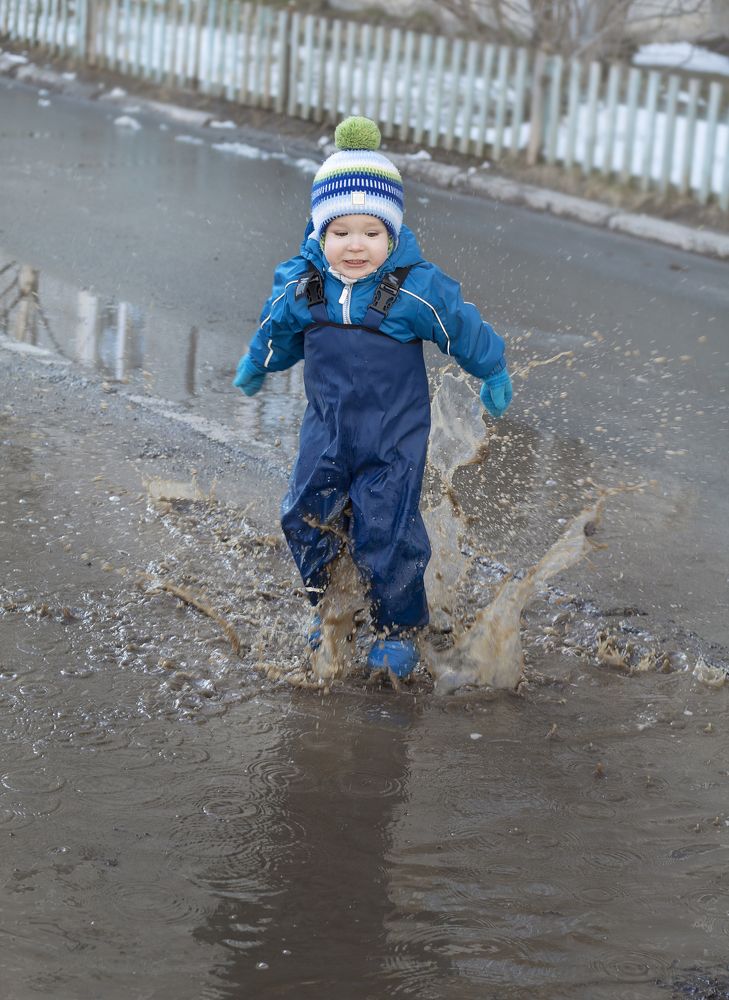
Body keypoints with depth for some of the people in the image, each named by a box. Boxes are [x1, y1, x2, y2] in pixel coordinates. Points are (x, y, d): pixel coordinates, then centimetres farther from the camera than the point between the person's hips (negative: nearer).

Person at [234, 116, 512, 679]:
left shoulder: (417, 288, -20)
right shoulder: (301, 285, -9)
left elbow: (465, 330, -3)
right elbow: (276, 332, 14)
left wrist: (494, 376, 12)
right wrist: (255, 369, 31)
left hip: (395, 434, -4)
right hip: (327, 428, 4)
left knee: (386, 532, -3)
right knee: (308, 517, 8)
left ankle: (399, 629, 19)